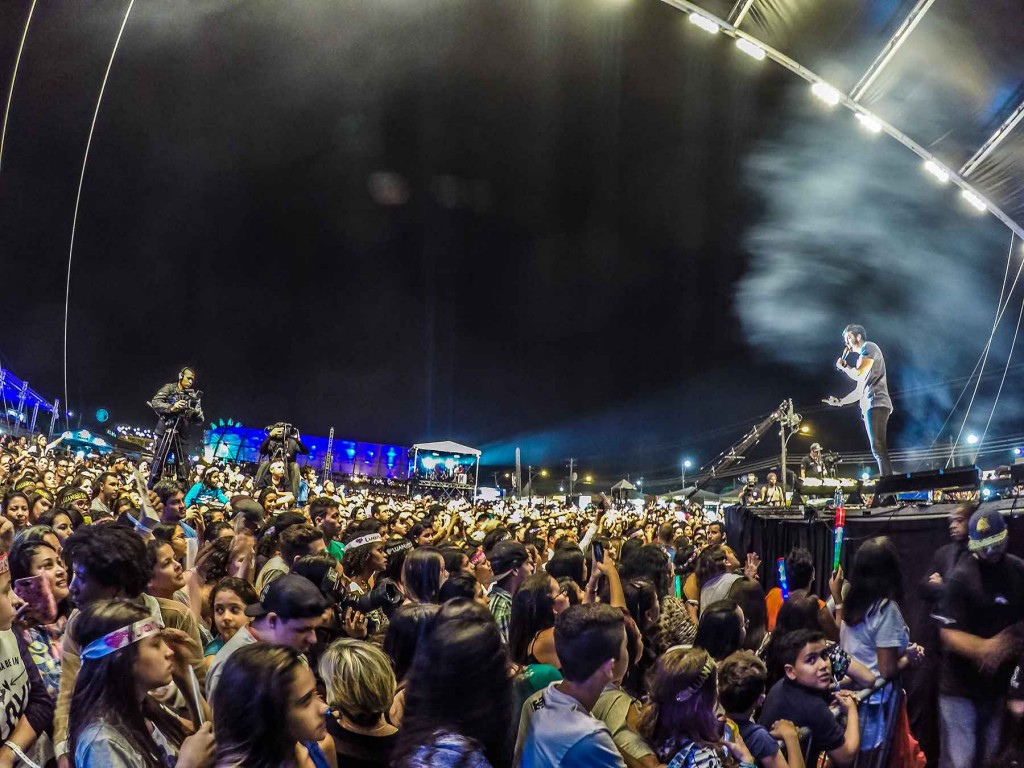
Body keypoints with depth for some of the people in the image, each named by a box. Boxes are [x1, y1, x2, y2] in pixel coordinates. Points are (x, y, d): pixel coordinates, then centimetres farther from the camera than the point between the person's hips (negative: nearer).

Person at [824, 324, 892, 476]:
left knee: (878, 448, -20)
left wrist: (843, 366, 6)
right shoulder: (862, 358, 28)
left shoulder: (869, 347, 2)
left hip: (875, 404, -10)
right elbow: (859, 391, 30)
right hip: (871, 405, 10)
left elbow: (858, 374, -12)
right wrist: (840, 402, 31)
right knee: (878, 450, 2)